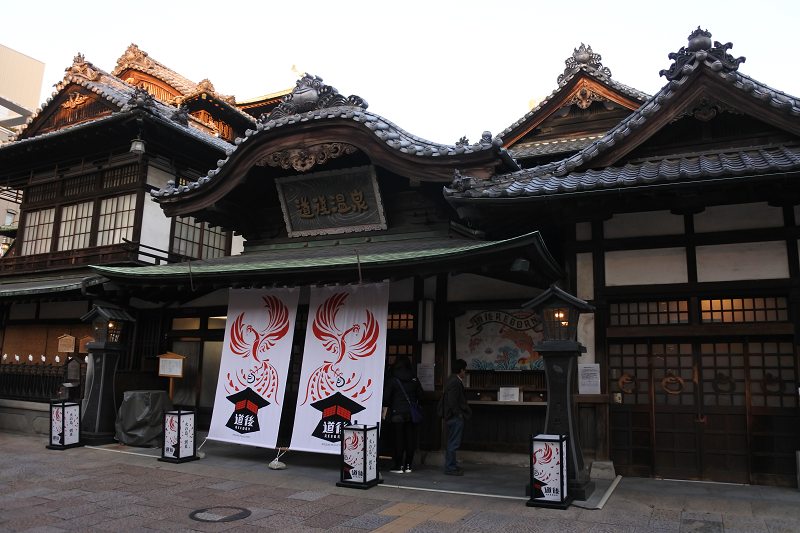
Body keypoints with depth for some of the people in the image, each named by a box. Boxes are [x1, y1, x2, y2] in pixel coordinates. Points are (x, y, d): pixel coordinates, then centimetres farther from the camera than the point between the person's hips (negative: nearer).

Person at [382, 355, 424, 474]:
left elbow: (386, 397, -7)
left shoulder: (392, 380, -5)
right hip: (411, 413, 3)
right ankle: (408, 465, 12)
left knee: (399, 439, 2)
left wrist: (389, 406, 12)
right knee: (410, 439, 7)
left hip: (398, 413, -3)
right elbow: (421, 395, 8)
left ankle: (399, 466, 5)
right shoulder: (414, 379, 4)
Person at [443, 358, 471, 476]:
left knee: (452, 443, 16)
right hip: (455, 417, -11)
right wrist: (459, 414, -17)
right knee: (453, 443, -4)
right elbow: (453, 401, -25)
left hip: (452, 416, 11)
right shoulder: (455, 382, -19)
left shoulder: (452, 380, 13)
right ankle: (450, 468, 1)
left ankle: (450, 465, 24)